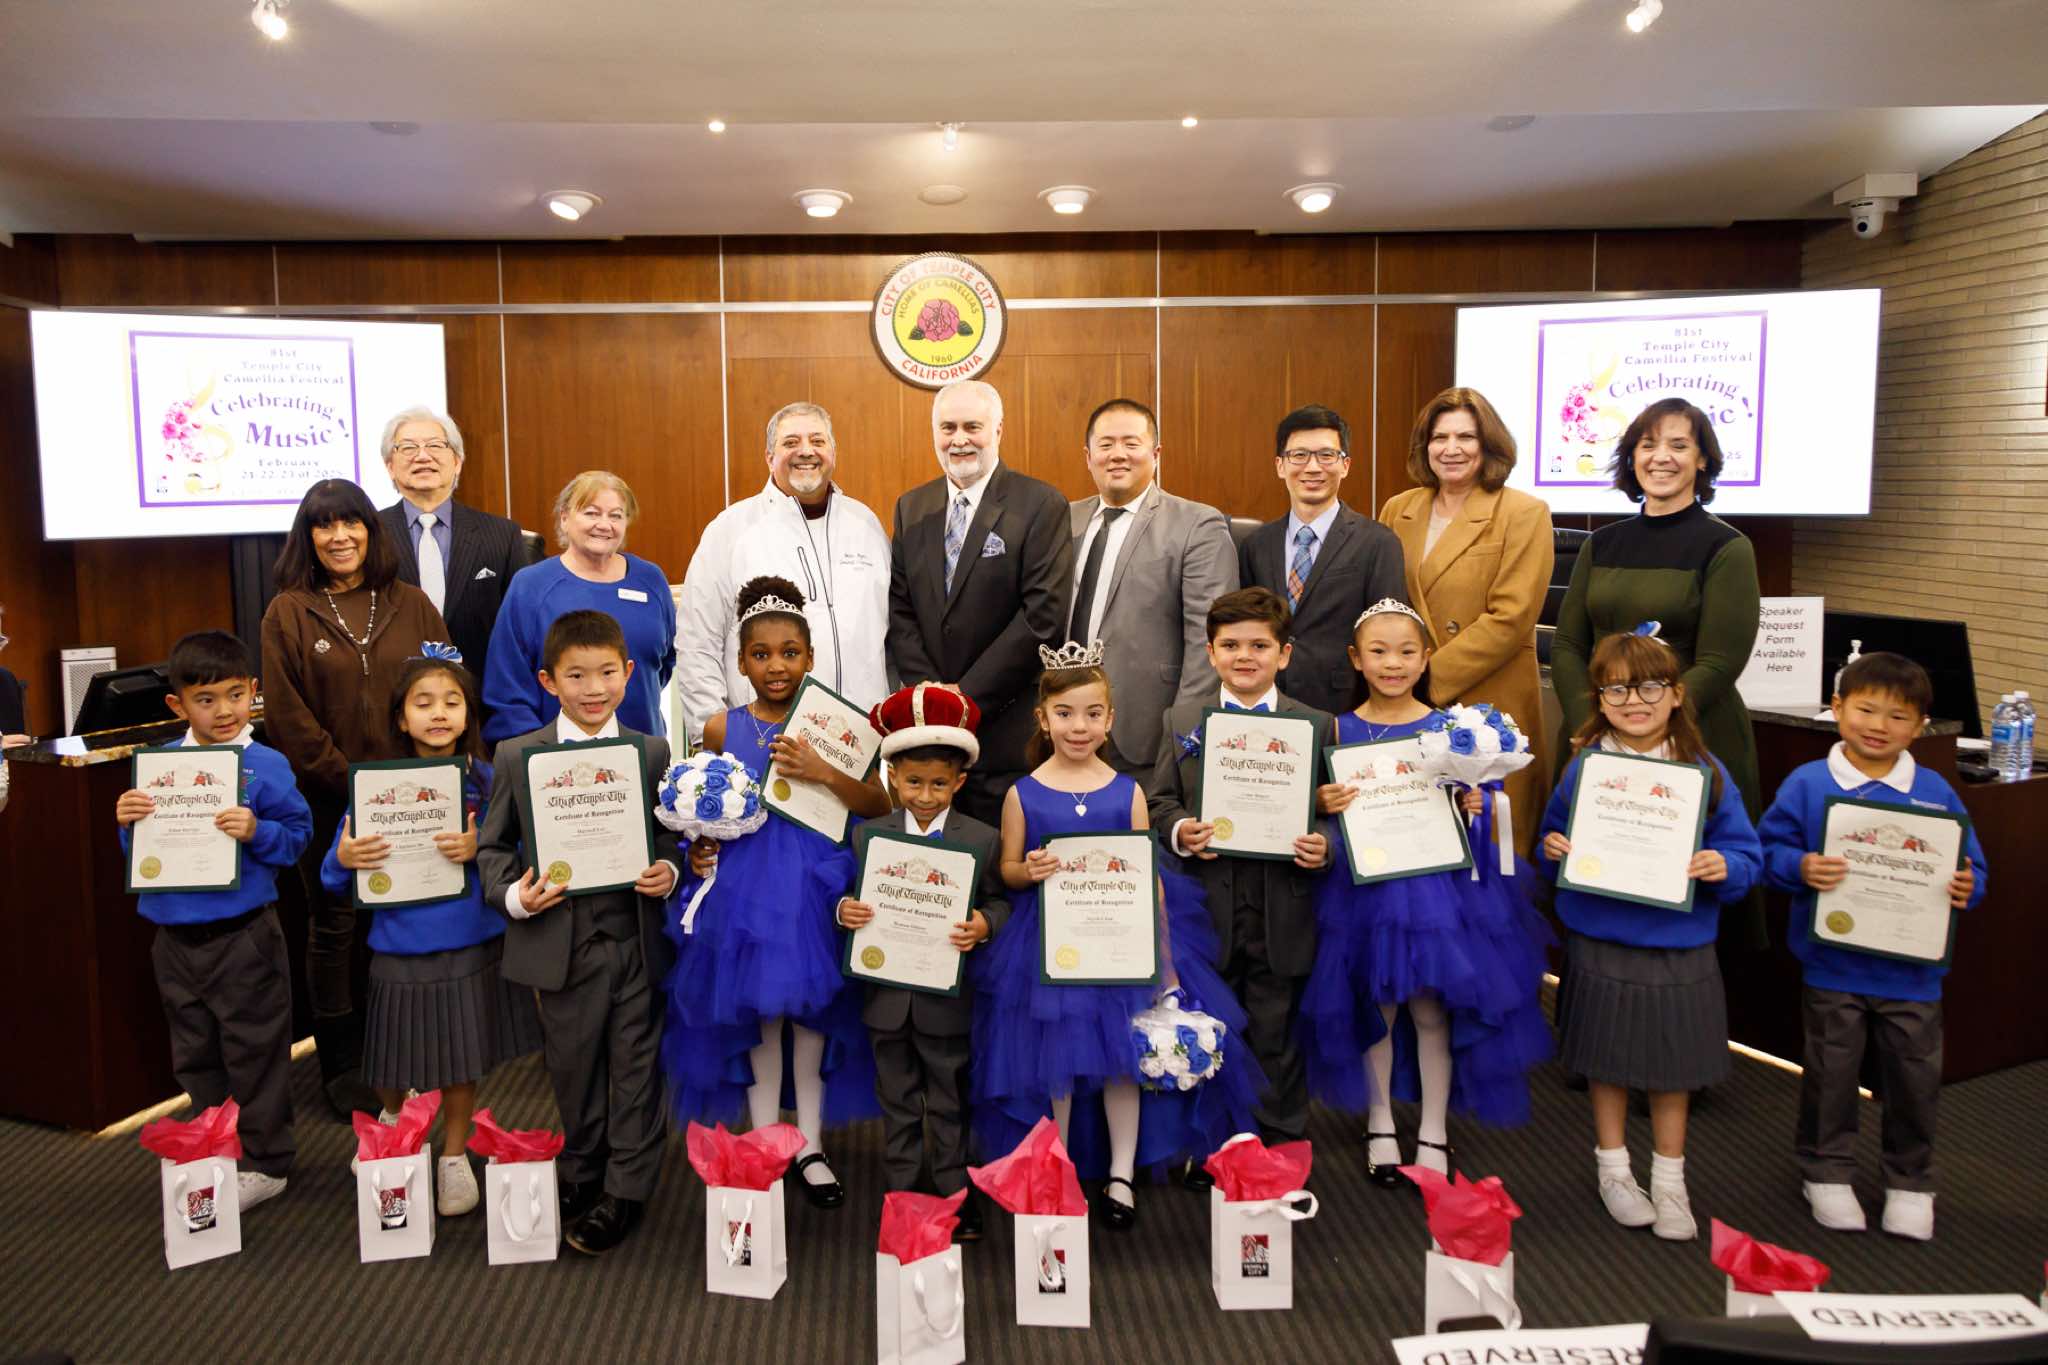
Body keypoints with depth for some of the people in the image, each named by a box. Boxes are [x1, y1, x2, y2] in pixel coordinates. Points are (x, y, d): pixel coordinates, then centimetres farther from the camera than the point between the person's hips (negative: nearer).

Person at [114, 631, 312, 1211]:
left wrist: (256, 831, -25)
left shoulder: (266, 766, -9)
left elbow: (297, 833, -8)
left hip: (243, 936, -5)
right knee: (194, 1055, 18)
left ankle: (265, 1162, 19)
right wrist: (127, 822, -11)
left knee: (253, 1050, 5)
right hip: (175, 937, 5)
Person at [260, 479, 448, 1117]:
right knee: (335, 926, 7)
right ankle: (341, 1065, 20)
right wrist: (351, 782, -11)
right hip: (328, 800, -2)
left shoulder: (411, 604, 7)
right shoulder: (287, 613, 0)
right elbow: (286, 716, -5)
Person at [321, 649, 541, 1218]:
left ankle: (454, 1155, 35)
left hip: (471, 948, 0)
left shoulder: (488, 782, -6)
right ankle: (395, 1120, 47)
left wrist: (481, 849, -23)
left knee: (462, 1063, 12)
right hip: (399, 952, 0)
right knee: (392, 1070, 13)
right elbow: (336, 882, 0)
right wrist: (344, 859, -21)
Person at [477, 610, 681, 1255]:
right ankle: (581, 1177, 34)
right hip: (563, 944, 0)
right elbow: (491, 846, 5)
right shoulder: (517, 756, 0)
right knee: (573, 1067, 14)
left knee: (636, 1068, 7)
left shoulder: (652, 752, 3)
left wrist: (669, 873, -11)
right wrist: (514, 894, -12)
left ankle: (625, 1191, 20)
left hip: (636, 939, 1)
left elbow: (671, 835, 9)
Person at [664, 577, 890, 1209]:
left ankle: (809, 1146, 25)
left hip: (813, 880, -1)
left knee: (811, 1009, 8)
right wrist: (700, 846, -5)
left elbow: (879, 805, -9)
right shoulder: (722, 728, 0)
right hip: (743, 882, 1)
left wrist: (823, 773, -21)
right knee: (758, 1012, 11)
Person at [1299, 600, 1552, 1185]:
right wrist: (1326, 806, -19)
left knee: (1433, 1010, 7)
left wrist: (1473, 806, -15)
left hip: (1436, 884, 0)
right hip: (1366, 887, 1)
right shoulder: (1341, 730, -1)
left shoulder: (1446, 728, -1)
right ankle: (1379, 1124, 29)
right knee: (1374, 1008, 11)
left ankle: (1433, 1131, 25)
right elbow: (1324, 804, 2)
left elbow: (1465, 802, 5)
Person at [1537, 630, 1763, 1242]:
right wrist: (1553, 852, -12)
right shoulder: (1582, 766, -3)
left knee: (1672, 1066, 12)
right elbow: (1552, 838, 9)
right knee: (1608, 1060, 13)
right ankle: (1613, 1168, 32)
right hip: (1601, 944, 0)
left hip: (1678, 947, 0)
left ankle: (1670, 1181, 29)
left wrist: (1723, 867, -22)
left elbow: (1746, 853, -2)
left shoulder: (1705, 772, -4)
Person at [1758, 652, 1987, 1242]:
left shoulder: (1936, 793, 0)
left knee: (1915, 1078, 12)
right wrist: (1801, 868, -23)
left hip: (1912, 970, 2)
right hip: (1832, 967, -2)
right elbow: (1769, 849, -4)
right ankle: (1827, 1172, 29)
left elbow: (1971, 867, 6)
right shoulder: (1807, 784, -6)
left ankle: (1910, 1182, 31)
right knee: (1831, 1075, 11)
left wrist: (1966, 888, -15)